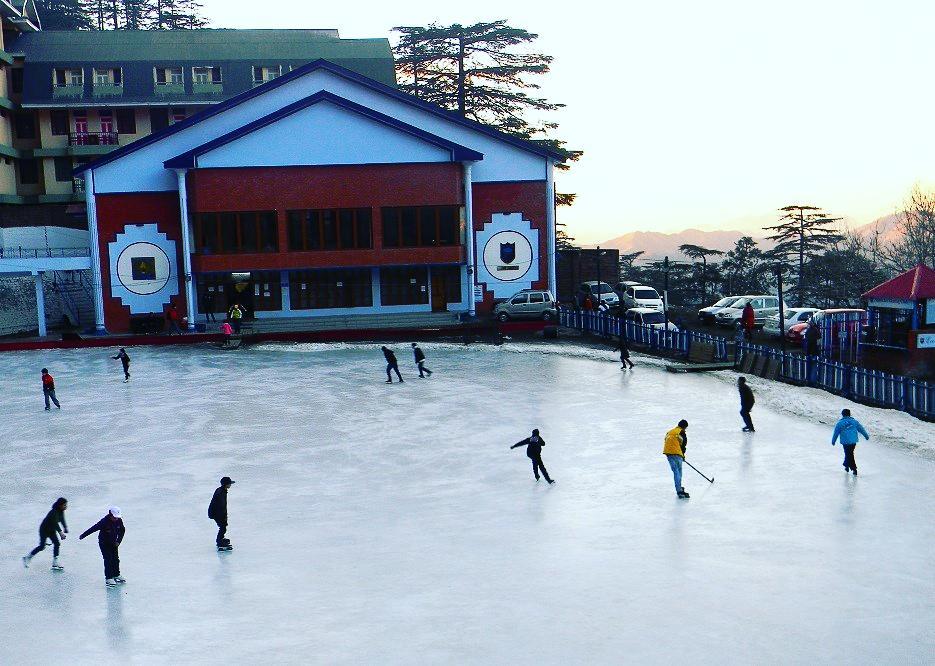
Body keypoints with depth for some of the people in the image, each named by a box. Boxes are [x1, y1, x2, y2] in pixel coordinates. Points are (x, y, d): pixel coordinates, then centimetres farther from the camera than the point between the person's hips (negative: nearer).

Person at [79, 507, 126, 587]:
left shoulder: (119, 520, -13)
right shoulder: (104, 522, -29)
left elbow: (122, 530, 2)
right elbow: (93, 528, -26)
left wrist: (118, 541, -5)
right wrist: (83, 535, -22)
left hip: (113, 543, 5)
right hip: (104, 543, -5)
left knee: (116, 559, 10)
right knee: (108, 560, -9)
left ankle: (116, 575, 27)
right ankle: (108, 578, -3)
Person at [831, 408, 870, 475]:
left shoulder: (839, 424, -5)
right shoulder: (854, 421, 3)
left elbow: (836, 433, 0)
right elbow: (861, 429, 10)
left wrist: (833, 441, 12)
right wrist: (866, 436, 23)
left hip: (846, 442, -4)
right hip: (854, 441, 4)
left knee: (849, 455, 1)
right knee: (849, 453, 22)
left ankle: (854, 469, -5)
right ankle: (847, 466, 35)